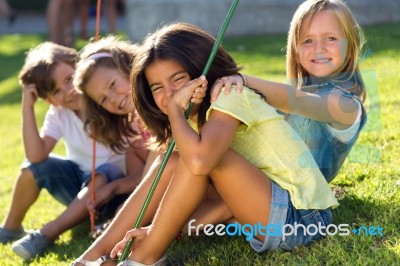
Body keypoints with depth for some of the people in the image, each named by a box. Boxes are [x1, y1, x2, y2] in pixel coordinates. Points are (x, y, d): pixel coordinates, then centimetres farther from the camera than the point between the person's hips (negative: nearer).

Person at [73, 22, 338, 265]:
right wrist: (160, 229, -11)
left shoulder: (230, 96, -16)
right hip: (274, 212, 9)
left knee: (200, 155, -24)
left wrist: (175, 108, -19)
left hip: (303, 218, -9)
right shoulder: (197, 115, 10)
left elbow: (199, 161, -37)